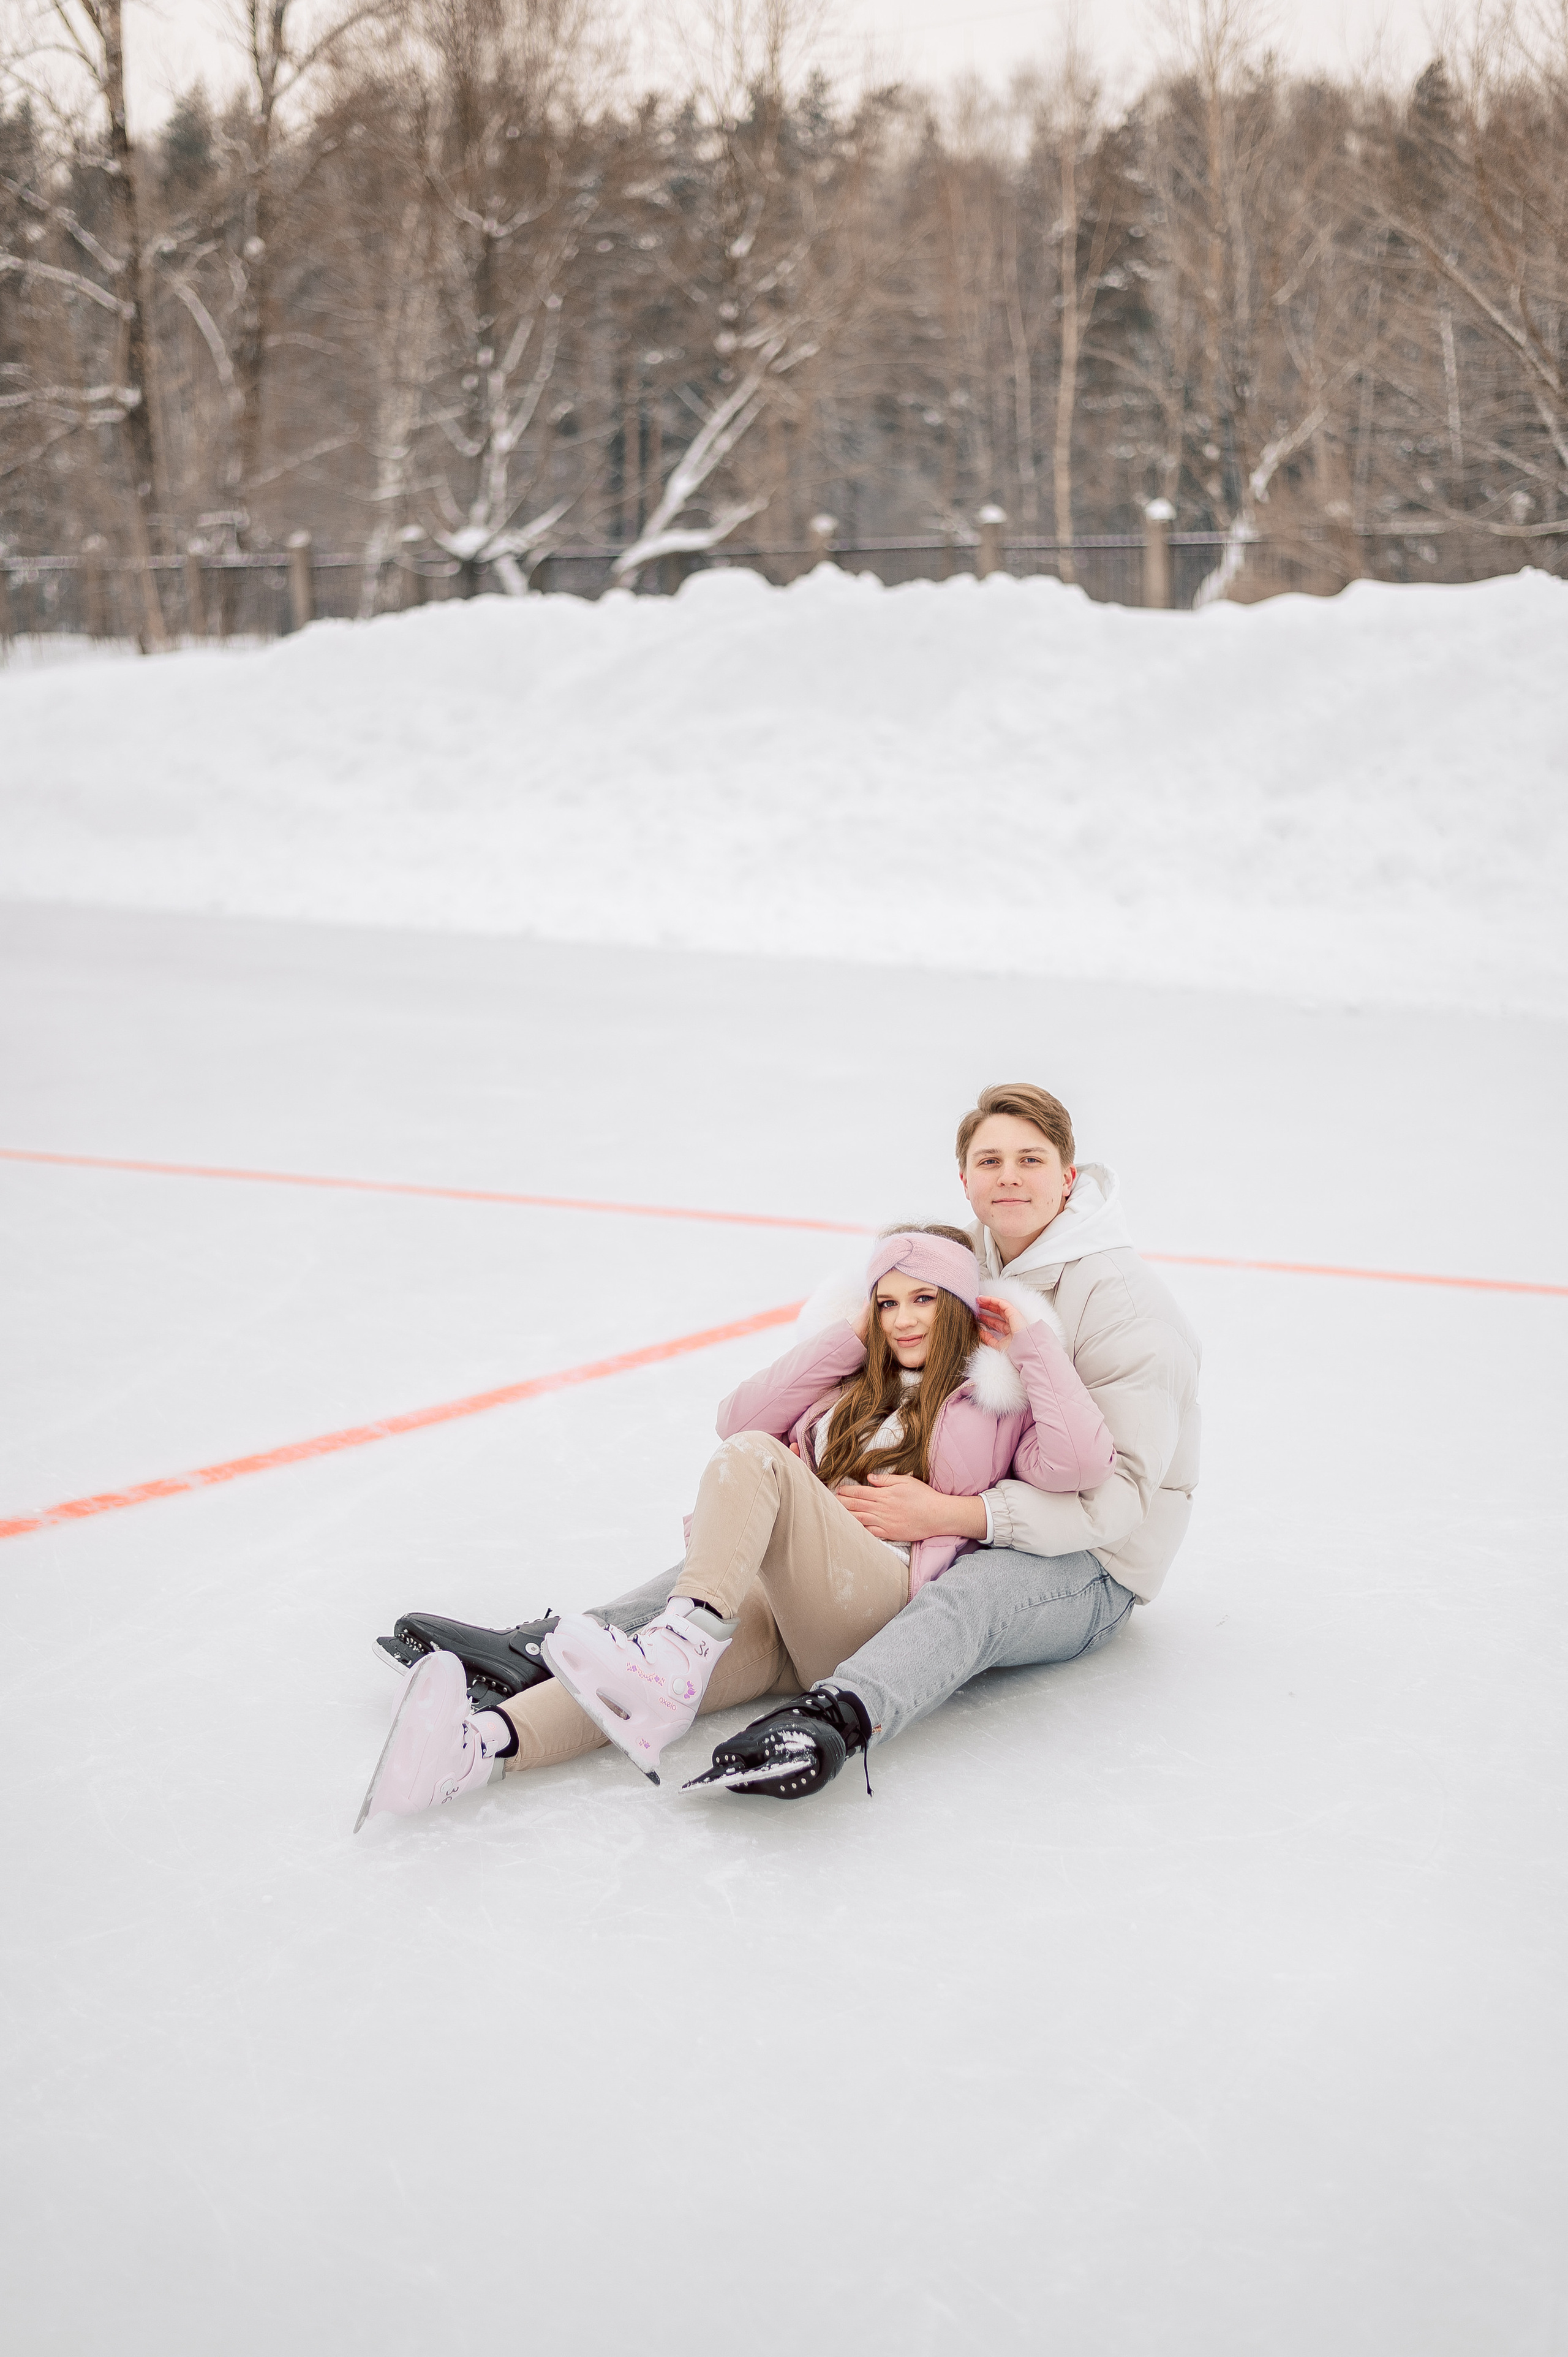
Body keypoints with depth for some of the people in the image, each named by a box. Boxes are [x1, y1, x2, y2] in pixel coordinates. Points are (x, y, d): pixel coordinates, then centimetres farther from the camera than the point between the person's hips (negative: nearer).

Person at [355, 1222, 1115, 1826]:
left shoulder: (997, 1401, 16)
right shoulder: (854, 1387, 32)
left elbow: (1083, 1464, -3)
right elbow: (740, 1417, 19)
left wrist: (1035, 1338, 2)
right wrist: (851, 1335, 18)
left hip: (887, 1608, -4)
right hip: (773, 1604, 5)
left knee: (754, 1458, -27)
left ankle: (678, 1649, -50)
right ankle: (483, 1743, -56)